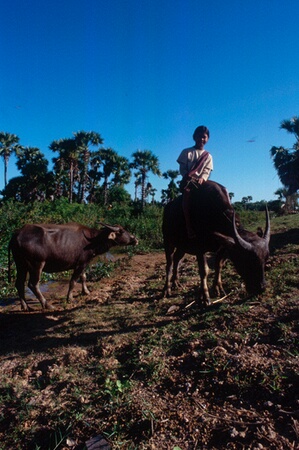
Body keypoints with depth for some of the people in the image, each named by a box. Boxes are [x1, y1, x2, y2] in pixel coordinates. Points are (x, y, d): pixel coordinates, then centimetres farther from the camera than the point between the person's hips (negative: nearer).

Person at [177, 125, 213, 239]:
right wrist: (189, 177, -15)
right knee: (187, 193, -35)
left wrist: (202, 178, -17)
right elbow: (182, 169, 3)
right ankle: (189, 228, -38)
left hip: (201, 181, 3)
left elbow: (207, 171, 4)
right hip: (188, 180, -3)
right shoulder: (186, 152, 10)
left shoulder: (208, 156, 15)